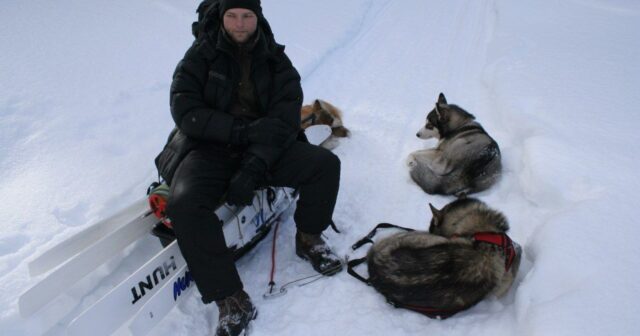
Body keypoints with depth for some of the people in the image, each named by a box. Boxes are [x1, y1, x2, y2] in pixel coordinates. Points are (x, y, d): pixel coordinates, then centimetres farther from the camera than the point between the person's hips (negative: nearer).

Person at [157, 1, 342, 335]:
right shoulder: (200, 56, -2)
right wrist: (243, 130, -21)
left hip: (265, 147, 2)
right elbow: (186, 112, -10)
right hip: (209, 148, -1)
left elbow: (284, 119, -10)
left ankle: (309, 238, 9)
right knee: (184, 203, -31)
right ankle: (231, 300, -22)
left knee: (326, 164, -17)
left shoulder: (276, 62, 1)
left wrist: (253, 168, -24)